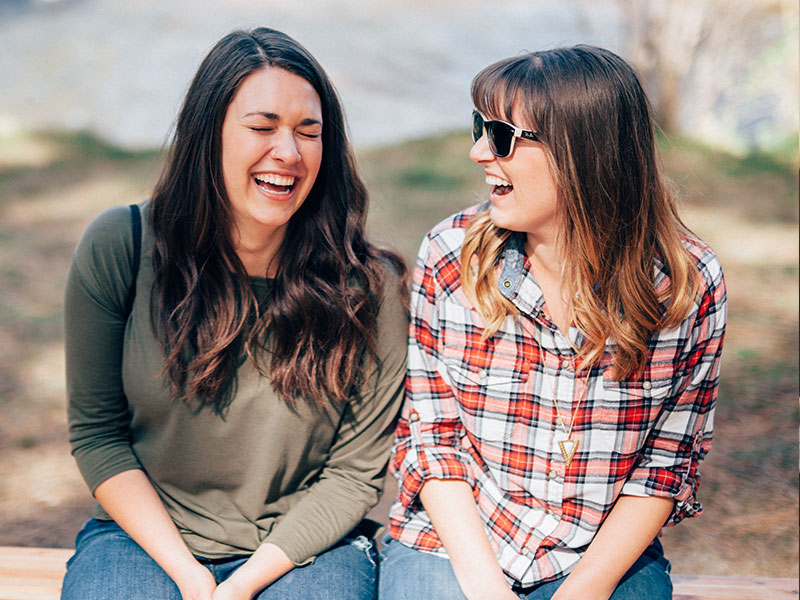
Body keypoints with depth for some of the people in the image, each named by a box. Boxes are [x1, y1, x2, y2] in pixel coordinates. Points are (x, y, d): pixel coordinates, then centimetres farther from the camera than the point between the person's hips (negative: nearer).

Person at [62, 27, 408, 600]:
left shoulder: (369, 285, -9)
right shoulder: (119, 247, -7)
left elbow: (355, 471, -4)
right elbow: (96, 432, -2)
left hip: (304, 548, 0)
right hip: (146, 533, 1)